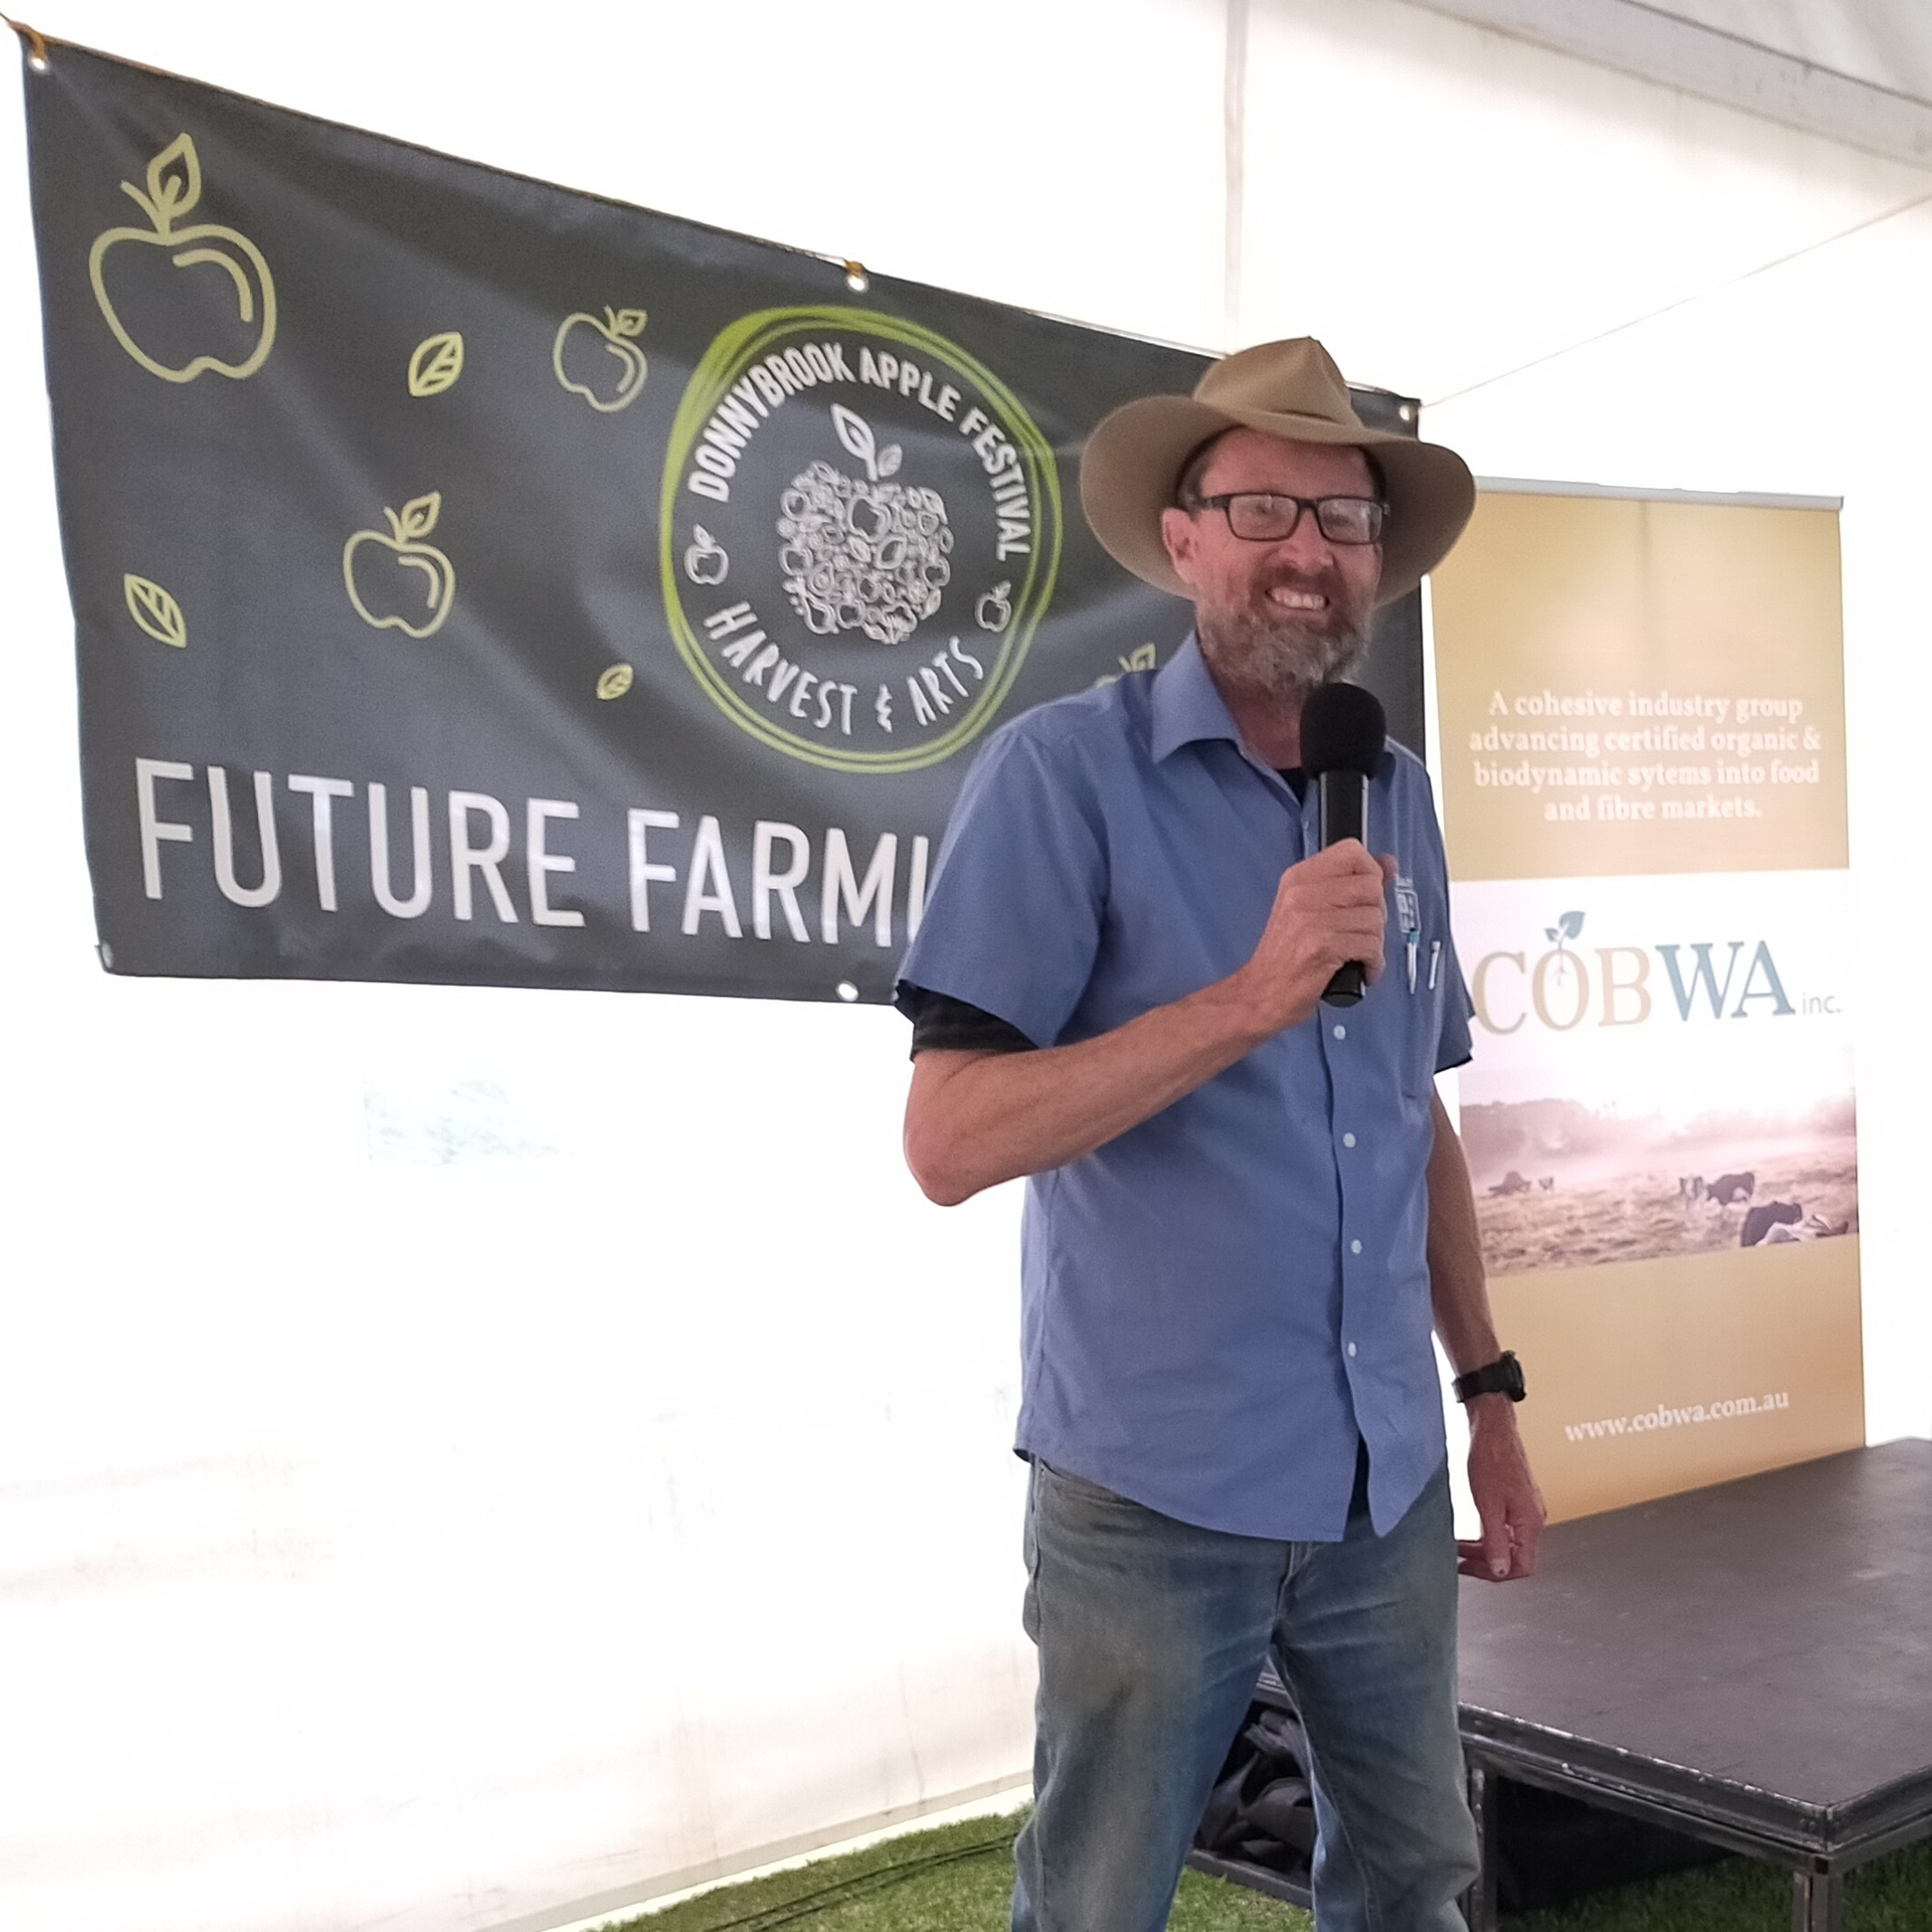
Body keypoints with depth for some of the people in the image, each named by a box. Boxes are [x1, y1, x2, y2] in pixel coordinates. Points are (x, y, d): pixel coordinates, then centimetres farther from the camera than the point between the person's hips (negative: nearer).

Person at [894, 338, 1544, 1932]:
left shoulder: (1400, 797, 7)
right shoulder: (1064, 772, -11)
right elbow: (949, 1143, -19)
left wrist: (1493, 1395, 13)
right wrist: (1253, 998, -26)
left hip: (1389, 1486, 6)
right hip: (1155, 1496, -5)